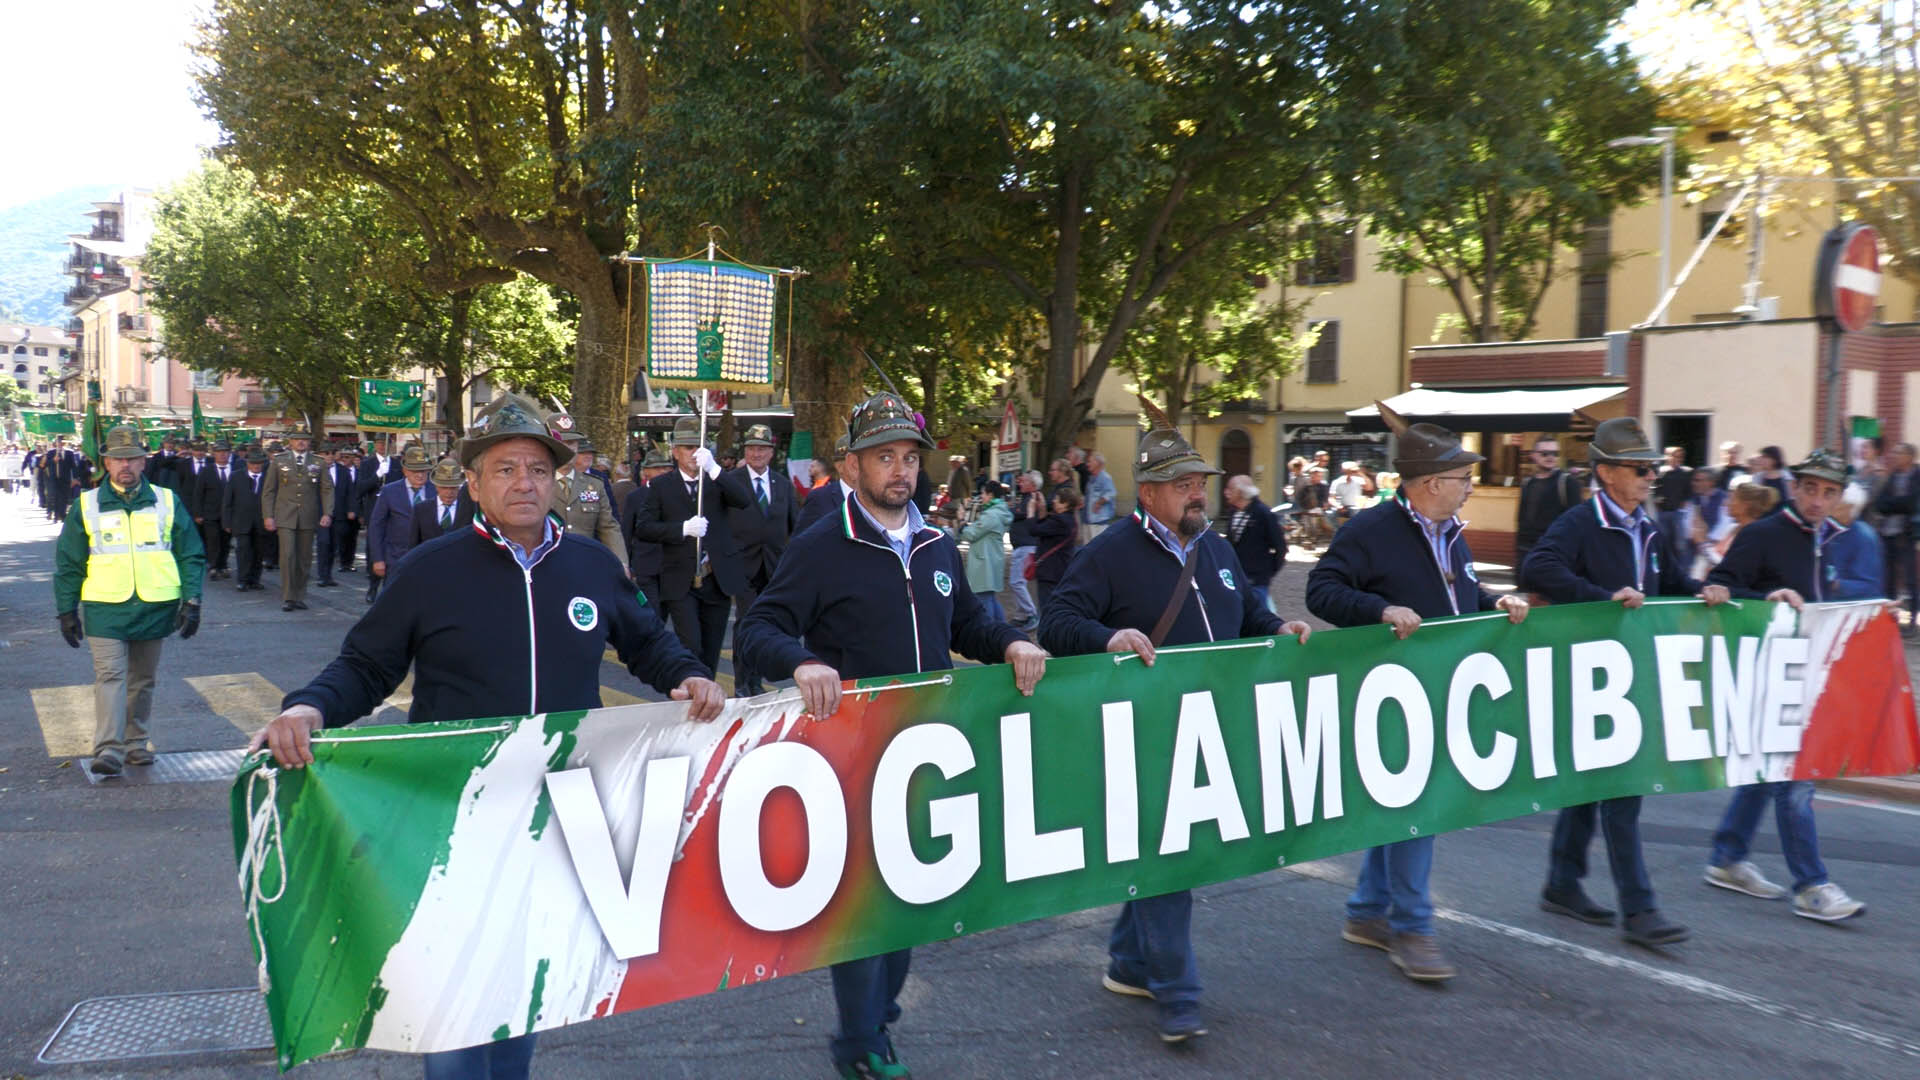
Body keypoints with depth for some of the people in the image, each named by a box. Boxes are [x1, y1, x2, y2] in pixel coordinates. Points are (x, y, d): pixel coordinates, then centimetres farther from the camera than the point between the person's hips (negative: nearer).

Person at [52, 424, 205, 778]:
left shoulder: (167, 502, 5)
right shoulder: (88, 505, 4)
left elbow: (192, 555, 7)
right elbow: (68, 563, 8)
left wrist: (192, 600, -2)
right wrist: (67, 611, 5)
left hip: (155, 608, 2)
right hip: (104, 607, -2)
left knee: (142, 679, 11)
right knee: (110, 675, -12)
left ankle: (135, 742, 22)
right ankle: (108, 749, -15)